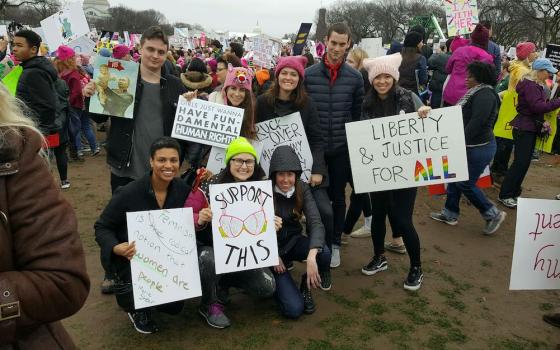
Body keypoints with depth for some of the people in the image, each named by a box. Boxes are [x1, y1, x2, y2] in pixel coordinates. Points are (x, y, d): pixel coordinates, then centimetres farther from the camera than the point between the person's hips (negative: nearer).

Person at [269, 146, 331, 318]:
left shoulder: (302, 189, -10)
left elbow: (315, 222, -22)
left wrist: (312, 256, -39)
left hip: (293, 242, 3)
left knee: (323, 253, -30)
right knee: (294, 309, -16)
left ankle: (306, 285, 2)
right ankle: (275, 283, 17)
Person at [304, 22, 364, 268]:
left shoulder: (355, 77, -1)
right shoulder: (308, 74, -4)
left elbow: (358, 114, 6)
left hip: (342, 148, 1)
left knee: (338, 197, 12)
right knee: (316, 196, 9)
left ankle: (335, 243, 27)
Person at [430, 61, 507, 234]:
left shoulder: (485, 95, -19)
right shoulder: (477, 92, 13)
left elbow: (476, 123, -26)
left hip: (479, 148, -10)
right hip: (468, 146, 10)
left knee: (466, 184, -2)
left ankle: (493, 214, 14)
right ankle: (450, 214, 26)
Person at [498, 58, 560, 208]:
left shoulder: (537, 85, 16)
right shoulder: (530, 85, -16)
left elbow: (541, 105, 18)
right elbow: (538, 106, -24)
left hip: (531, 128, 10)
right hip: (524, 128, -10)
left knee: (524, 163, 12)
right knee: (520, 163, -9)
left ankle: (514, 193, 20)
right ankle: (505, 195, -3)